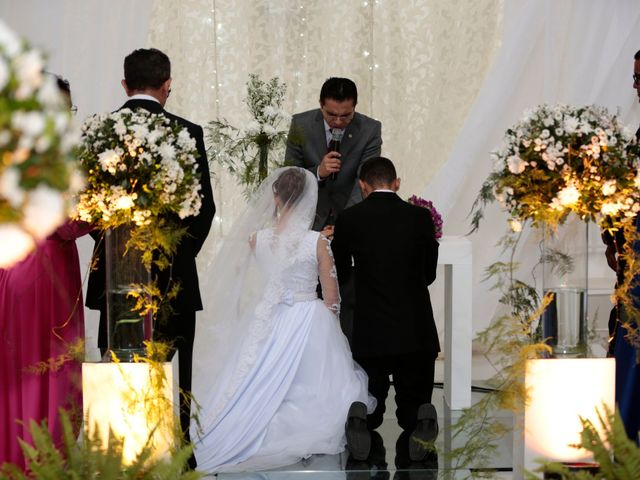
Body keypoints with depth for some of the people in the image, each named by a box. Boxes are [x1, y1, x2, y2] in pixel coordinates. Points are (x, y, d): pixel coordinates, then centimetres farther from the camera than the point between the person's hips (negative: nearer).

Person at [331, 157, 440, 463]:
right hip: (417, 333, 1)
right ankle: (421, 422, -18)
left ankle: (360, 419, -17)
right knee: (413, 407, 18)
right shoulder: (420, 217, 0)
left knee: (369, 410, 19)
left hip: (370, 334, 0)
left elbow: (339, 276, 12)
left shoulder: (349, 219, -3)